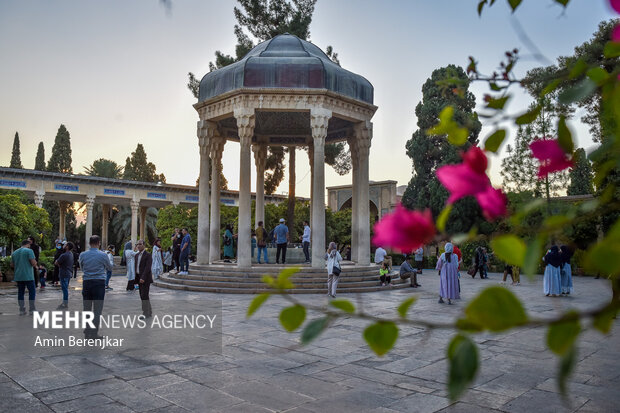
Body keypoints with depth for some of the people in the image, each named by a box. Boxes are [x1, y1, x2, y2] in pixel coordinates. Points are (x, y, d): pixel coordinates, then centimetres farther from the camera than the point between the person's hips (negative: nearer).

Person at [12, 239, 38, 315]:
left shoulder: (15, 253, 13)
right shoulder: (29, 251, -7)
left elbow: (12, 265, 17)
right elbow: (33, 263, -14)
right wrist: (35, 264, 8)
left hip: (18, 277, 6)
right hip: (28, 276, -6)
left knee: (20, 292, 9)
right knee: (32, 292, 1)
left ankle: (22, 310, 10)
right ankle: (32, 309, -2)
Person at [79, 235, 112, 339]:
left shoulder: (82, 255, 2)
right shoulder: (103, 255, -6)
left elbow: (81, 268, 18)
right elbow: (109, 267, 10)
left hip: (86, 282, 3)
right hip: (99, 282, -3)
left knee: (86, 308, 11)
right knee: (97, 309, 0)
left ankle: (87, 332, 17)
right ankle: (94, 333, 0)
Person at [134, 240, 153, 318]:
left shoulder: (148, 255, -10)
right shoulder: (137, 255, 14)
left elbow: (147, 267, -18)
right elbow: (136, 267, 16)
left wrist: (143, 278, -25)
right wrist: (136, 278, 11)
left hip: (145, 278, -8)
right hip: (139, 278, 8)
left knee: (144, 296, -8)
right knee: (143, 296, 11)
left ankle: (146, 313, -1)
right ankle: (149, 312, 21)